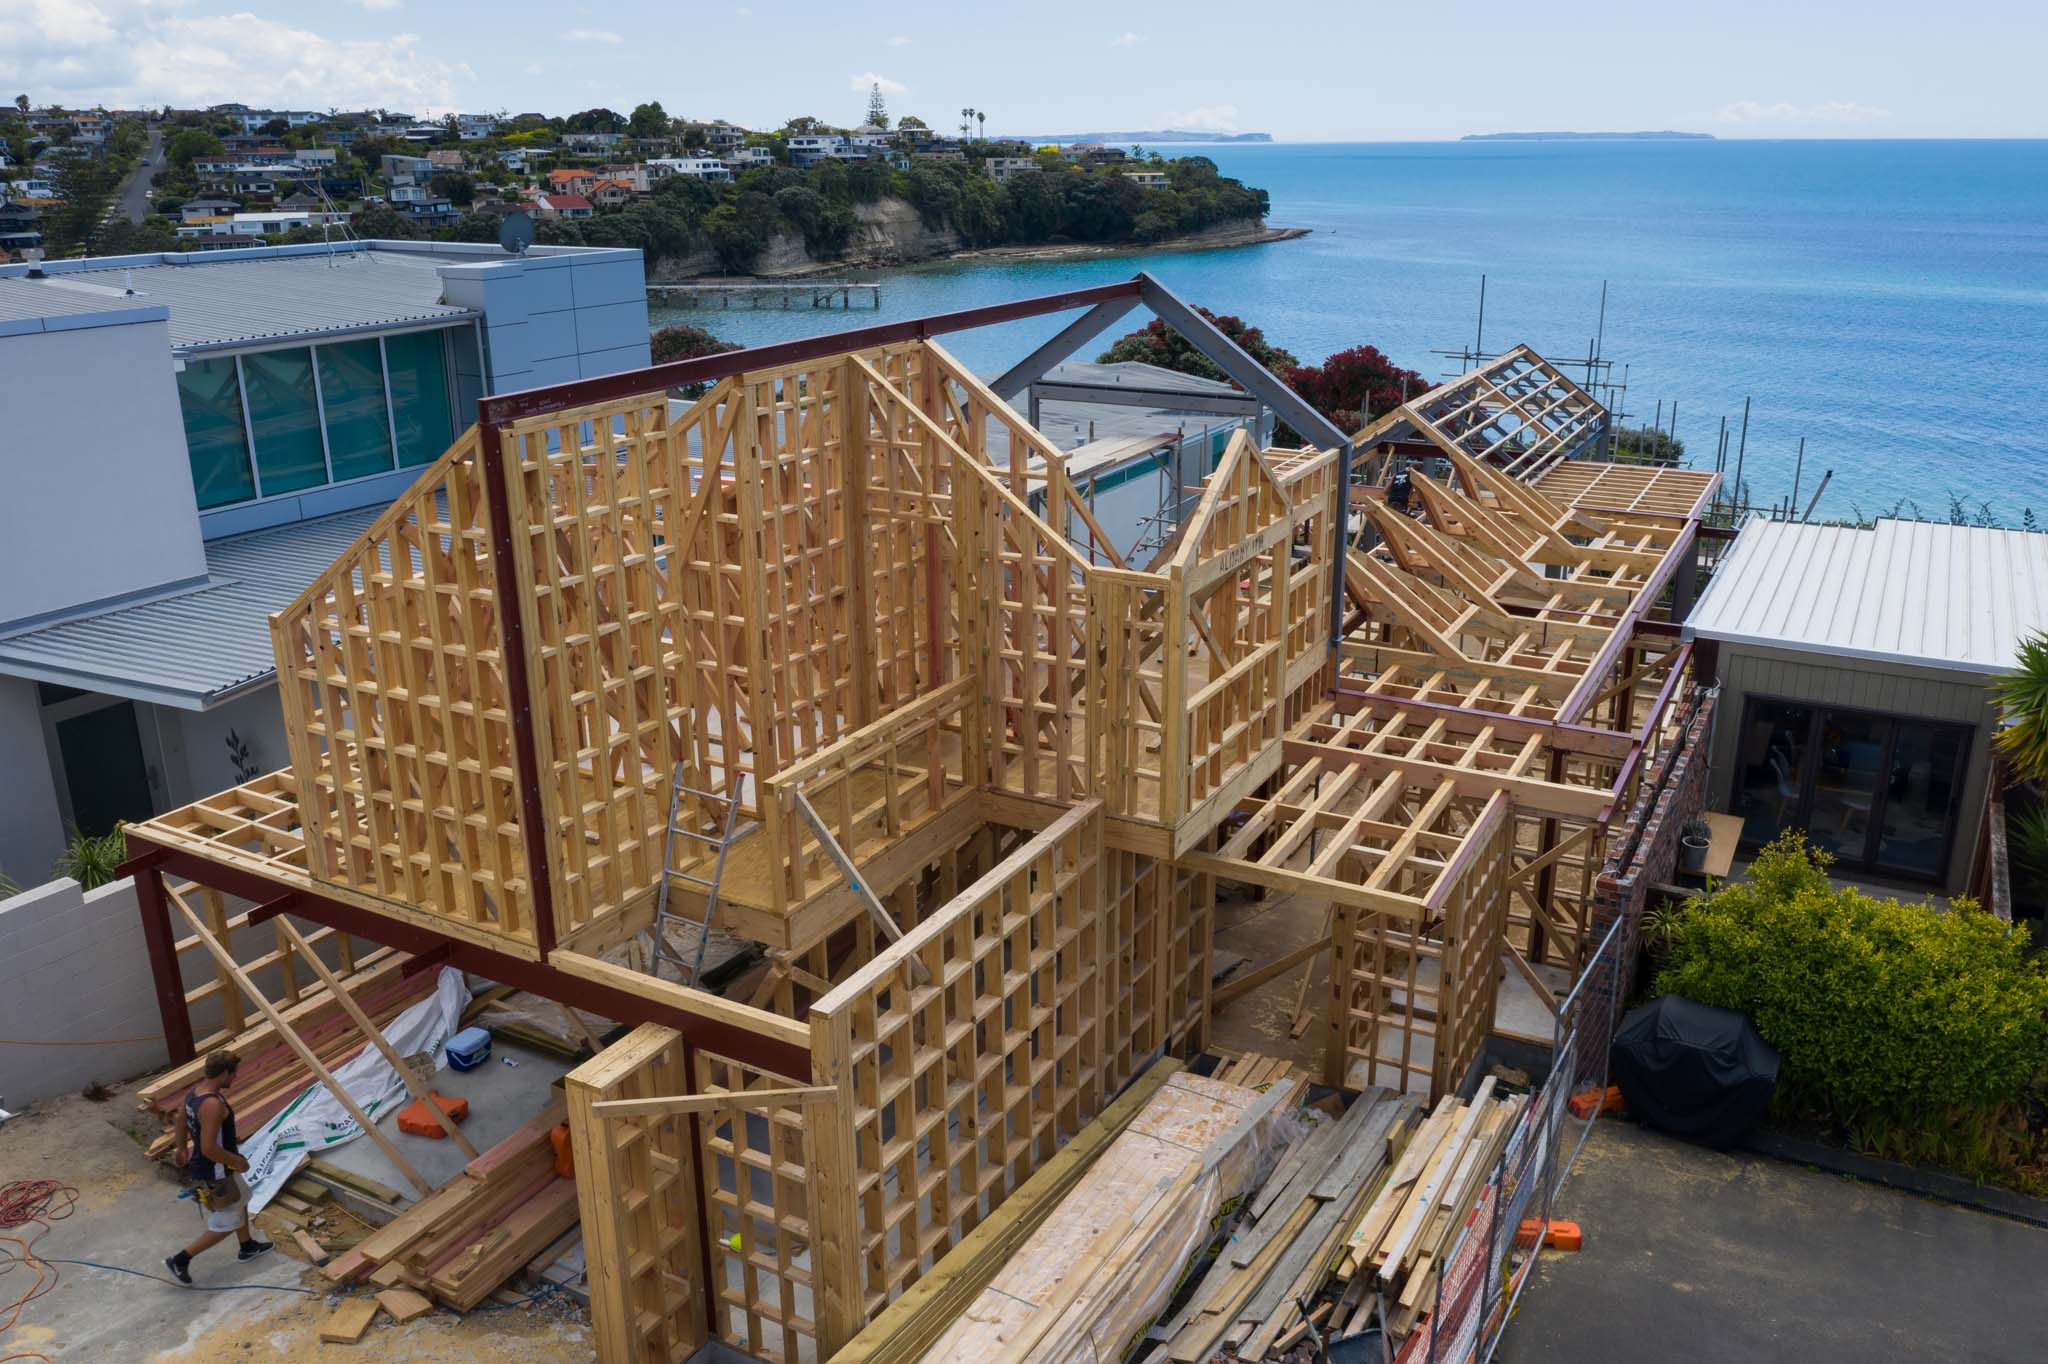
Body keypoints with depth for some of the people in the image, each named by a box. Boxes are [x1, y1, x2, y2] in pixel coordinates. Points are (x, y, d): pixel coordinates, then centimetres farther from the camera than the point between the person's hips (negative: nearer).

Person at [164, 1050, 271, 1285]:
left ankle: (248, 1247, 48)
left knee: (240, 1202, 29)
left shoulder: (194, 1092, -2)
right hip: (214, 1176, -10)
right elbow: (208, 1149, -34)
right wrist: (237, 1161, -19)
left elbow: (183, 1124, 16)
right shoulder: (213, 1104, -33)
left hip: (201, 1167, 10)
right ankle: (179, 1261, 18)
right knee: (225, 1227, 8)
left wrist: (182, 1149, 34)